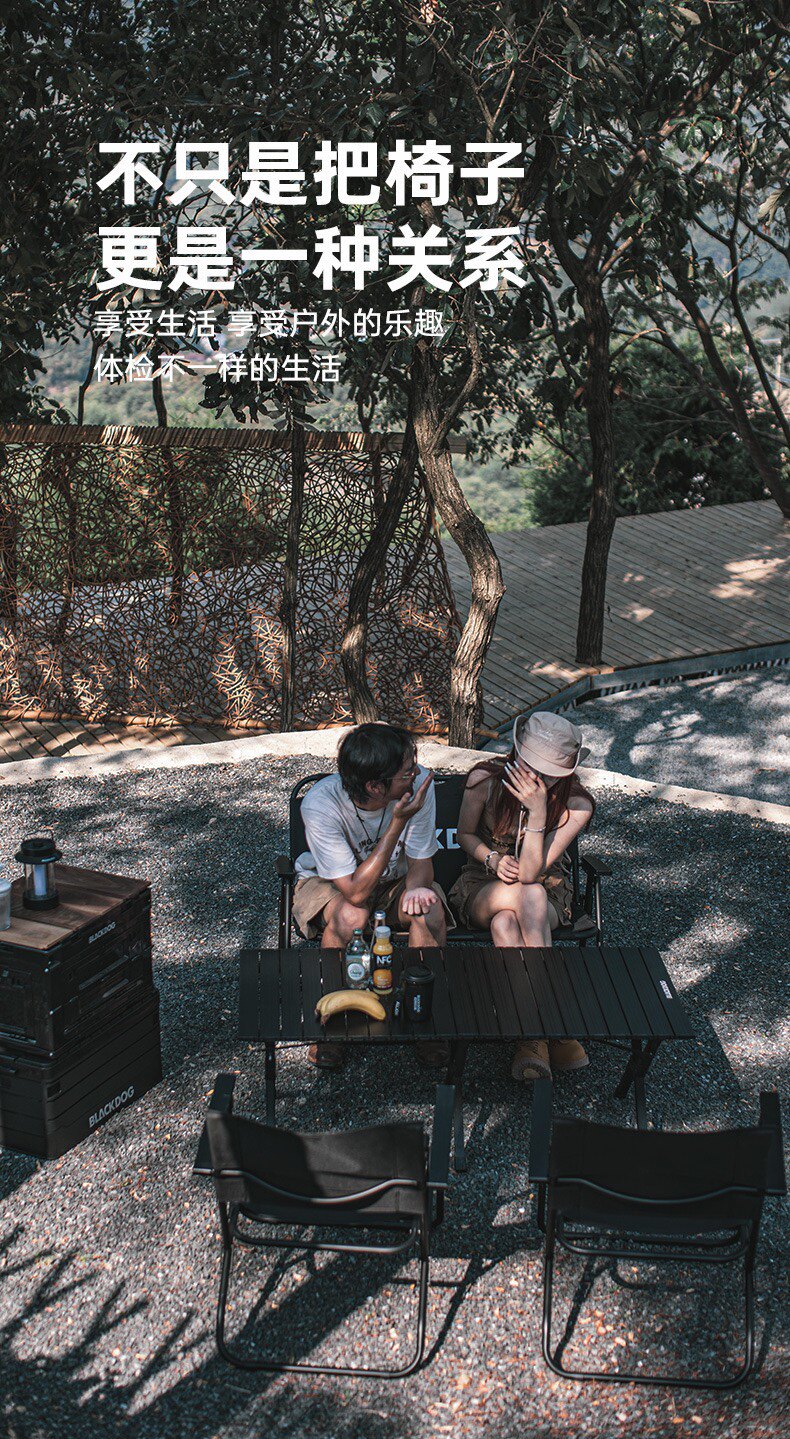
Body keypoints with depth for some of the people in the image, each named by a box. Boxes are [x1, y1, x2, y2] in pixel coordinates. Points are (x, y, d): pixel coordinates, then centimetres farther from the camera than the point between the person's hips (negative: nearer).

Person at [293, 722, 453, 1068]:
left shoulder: (420, 783, -26)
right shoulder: (320, 804, -34)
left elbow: (421, 863, -15)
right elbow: (355, 891, -35)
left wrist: (416, 887, -39)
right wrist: (398, 822, -41)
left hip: (395, 878, 3)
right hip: (329, 883, -2)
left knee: (430, 913, -28)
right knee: (350, 918, -35)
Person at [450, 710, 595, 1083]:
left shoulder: (576, 805, -17)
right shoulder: (486, 779, -15)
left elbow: (530, 873, -25)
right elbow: (465, 834, 4)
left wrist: (538, 812, -35)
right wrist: (492, 859, -16)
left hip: (548, 894, 0)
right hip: (482, 888, 0)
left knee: (505, 923, -37)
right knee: (529, 896, -37)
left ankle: (532, 1037, -31)